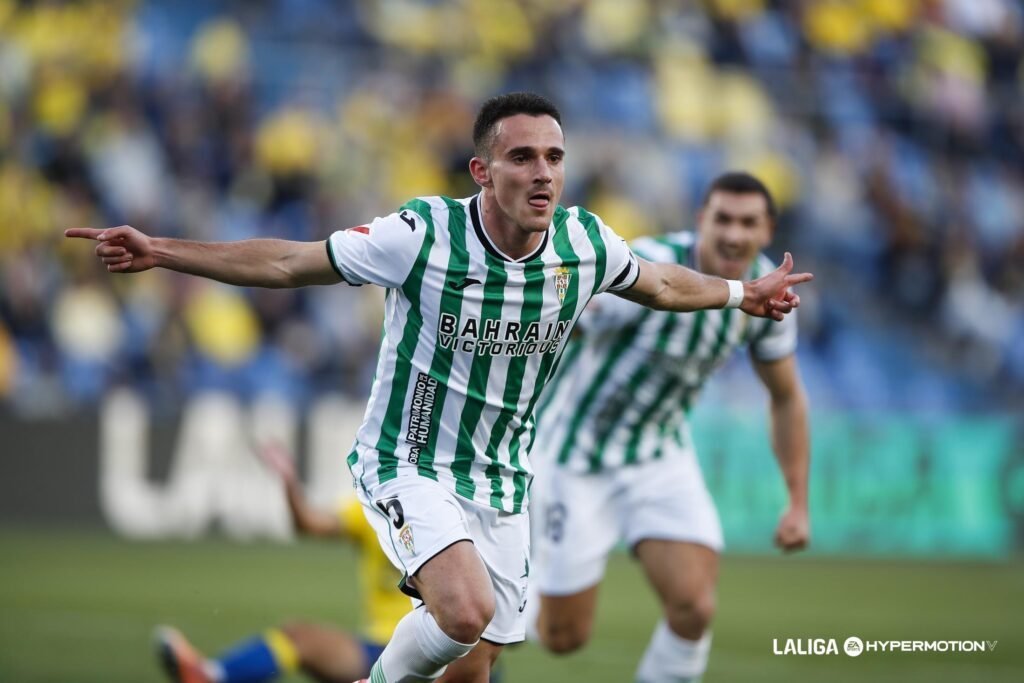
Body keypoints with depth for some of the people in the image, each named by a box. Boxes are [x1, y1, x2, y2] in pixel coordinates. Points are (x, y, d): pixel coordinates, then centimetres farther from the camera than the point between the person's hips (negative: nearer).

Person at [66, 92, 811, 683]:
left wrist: (742, 293, 27)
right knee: (466, 609, -30)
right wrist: (160, 252, -18)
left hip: (501, 481, 5)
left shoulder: (585, 243, -8)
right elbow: (285, 262, -13)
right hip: (408, 467, -5)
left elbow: (661, 283, 17)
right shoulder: (422, 235, -20)